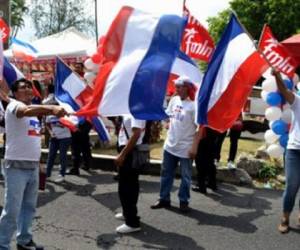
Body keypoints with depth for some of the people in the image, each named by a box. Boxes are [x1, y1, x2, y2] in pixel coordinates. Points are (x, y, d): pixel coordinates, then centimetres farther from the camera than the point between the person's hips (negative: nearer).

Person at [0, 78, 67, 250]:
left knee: (29, 207, 17)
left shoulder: (34, 112, 17)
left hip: (33, 167, 8)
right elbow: (27, 110, -35)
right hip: (16, 166, -8)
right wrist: (51, 108, -52)